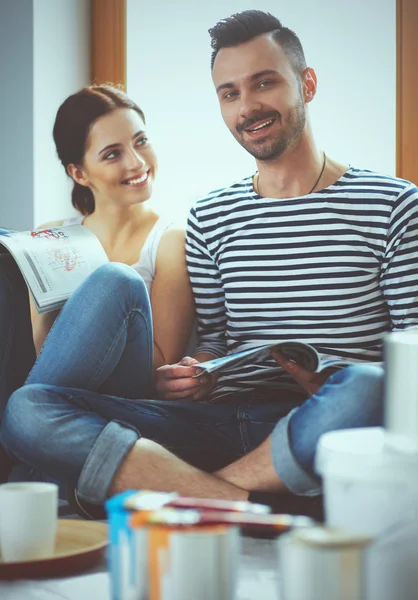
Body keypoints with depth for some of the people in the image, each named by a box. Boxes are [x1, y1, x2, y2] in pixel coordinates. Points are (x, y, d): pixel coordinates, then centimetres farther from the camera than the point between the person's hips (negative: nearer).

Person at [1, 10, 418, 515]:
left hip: (320, 433, -3)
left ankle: (177, 497, -23)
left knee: (365, 390, -41)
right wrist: (189, 377, -4)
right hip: (222, 424, 4)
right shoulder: (209, 218, 20)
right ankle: (246, 504, -28)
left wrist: (331, 384, -17)